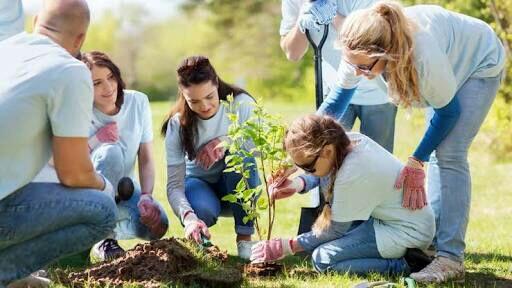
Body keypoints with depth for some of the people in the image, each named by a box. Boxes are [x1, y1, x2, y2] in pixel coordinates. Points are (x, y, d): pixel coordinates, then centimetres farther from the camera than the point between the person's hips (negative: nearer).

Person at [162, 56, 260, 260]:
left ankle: (245, 239, -22)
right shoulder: (178, 125, -18)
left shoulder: (241, 103, -18)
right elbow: (174, 184, -23)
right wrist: (189, 218, -42)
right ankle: (198, 238, 3)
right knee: (202, 209, -37)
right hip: (199, 183, -1)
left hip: (239, 187, 1)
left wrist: (229, 141, -39)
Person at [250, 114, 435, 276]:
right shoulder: (352, 140, -6)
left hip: (408, 232, -9)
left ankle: (397, 265, -11)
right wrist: (297, 184, -2)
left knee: (322, 259, -14)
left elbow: (336, 230, -15)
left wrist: (286, 247, -9)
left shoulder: (352, 176, -27)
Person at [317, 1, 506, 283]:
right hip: (450, 64, 7)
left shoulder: (424, 54, -44)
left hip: (481, 63, -7)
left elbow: (448, 110, -26)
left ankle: (451, 257, -19)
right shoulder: (360, 52, -28)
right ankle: (433, 241, 16)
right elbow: (339, 95, -10)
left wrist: (416, 162, -22)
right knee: (436, 152, 7)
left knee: (450, 155, -16)